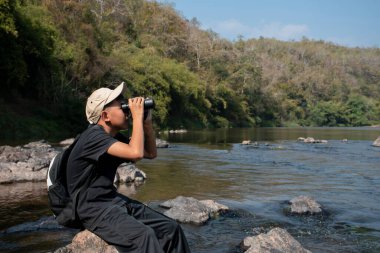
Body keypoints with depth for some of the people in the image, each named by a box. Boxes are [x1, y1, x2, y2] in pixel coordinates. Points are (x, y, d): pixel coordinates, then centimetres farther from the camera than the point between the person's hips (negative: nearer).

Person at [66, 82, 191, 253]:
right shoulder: (94, 136, -18)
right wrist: (137, 116, -19)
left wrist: (147, 121, 3)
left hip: (114, 200, 9)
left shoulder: (115, 137, 11)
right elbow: (136, 153, -32)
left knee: (171, 228, -2)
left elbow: (151, 153, 16)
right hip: (93, 208, -9)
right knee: (144, 234, -32)